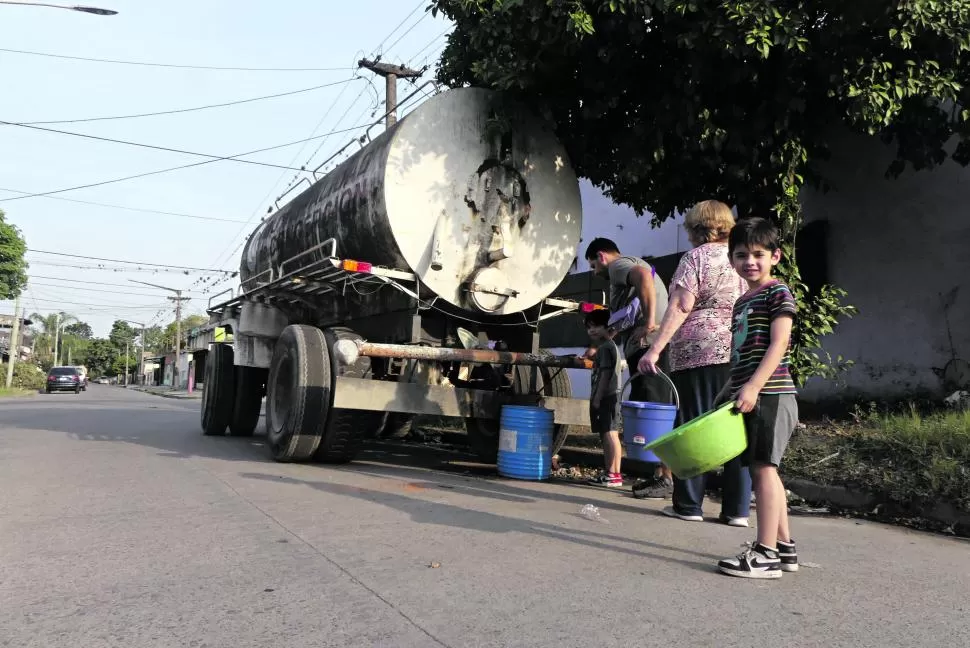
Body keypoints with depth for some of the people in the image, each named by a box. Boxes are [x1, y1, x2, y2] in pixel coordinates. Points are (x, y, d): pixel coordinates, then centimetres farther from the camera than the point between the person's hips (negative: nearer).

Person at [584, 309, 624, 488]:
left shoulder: (605, 347, -10)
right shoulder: (605, 346, 22)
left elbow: (605, 374, -17)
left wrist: (597, 398, -19)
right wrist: (596, 398, 21)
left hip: (606, 397, -11)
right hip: (606, 398, 11)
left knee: (610, 434, -13)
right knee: (606, 435, 11)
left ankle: (615, 475, -15)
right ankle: (609, 473, 15)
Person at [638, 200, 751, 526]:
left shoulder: (695, 258, 0)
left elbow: (681, 306, -10)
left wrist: (655, 349, -12)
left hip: (698, 350, -5)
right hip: (739, 352, 5)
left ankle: (689, 505, 7)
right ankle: (737, 509, 10)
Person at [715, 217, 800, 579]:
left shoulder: (777, 293, -4)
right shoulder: (742, 302, 21)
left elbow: (778, 345, -15)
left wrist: (753, 387, -25)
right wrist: (727, 394, 20)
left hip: (770, 394, -9)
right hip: (750, 396, 9)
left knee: (763, 468, -10)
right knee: (764, 470, 12)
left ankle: (766, 554, -6)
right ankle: (784, 547, 21)